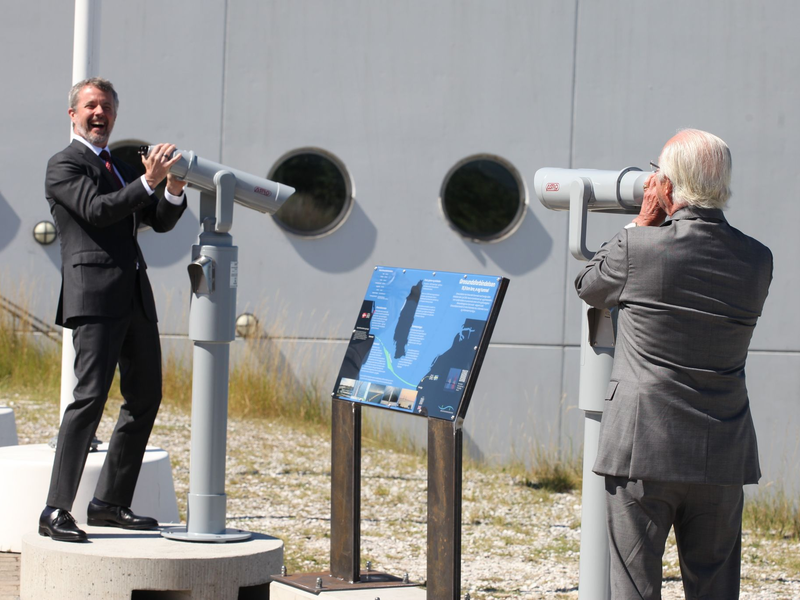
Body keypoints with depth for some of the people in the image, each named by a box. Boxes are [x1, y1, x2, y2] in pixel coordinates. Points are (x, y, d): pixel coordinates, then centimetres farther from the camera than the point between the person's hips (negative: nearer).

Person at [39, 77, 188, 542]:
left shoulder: (120, 167, 25)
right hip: (96, 297, -9)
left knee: (146, 397, 10)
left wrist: (175, 190, -2)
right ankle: (56, 511, -17)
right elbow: (96, 210, -15)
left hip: (136, 295, 9)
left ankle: (110, 503, 18)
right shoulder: (64, 165, 1)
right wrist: (148, 182, -22)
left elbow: (161, 221, 19)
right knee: (91, 395, -16)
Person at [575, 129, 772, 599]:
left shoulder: (638, 247, -12)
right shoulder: (758, 261, -1)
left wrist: (644, 221, 11)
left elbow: (588, 285, 9)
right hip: (721, 458, 3)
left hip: (642, 453, -3)